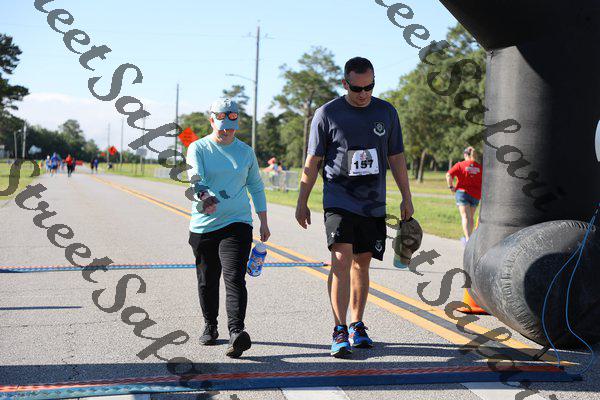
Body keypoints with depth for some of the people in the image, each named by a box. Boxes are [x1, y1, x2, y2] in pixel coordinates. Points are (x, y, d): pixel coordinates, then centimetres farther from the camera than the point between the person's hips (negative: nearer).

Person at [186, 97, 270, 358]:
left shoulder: (246, 152, 12)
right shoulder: (198, 148, 2)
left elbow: (256, 187, 20)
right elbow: (195, 177, -16)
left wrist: (264, 222, 16)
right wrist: (203, 196, -38)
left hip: (237, 223, 0)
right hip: (203, 226, 0)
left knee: (234, 278, -15)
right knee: (207, 281, 9)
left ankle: (236, 331, -25)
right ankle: (210, 327, 29)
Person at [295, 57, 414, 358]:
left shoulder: (386, 112, 8)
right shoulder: (327, 114, -2)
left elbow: (396, 157, 15)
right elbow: (312, 161, 2)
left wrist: (406, 198, 13)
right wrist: (302, 203, 1)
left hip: (373, 203, 4)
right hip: (339, 200, -3)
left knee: (362, 263, 9)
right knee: (342, 259, -17)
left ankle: (357, 326, 22)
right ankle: (340, 331, -16)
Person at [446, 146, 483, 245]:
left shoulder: (460, 165, -5)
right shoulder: (479, 167, 3)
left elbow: (448, 175, -15)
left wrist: (451, 187, -4)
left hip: (462, 192, -3)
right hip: (475, 195, 3)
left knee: (465, 217, -6)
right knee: (471, 217, 17)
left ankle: (468, 239, -19)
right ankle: (468, 237, 27)